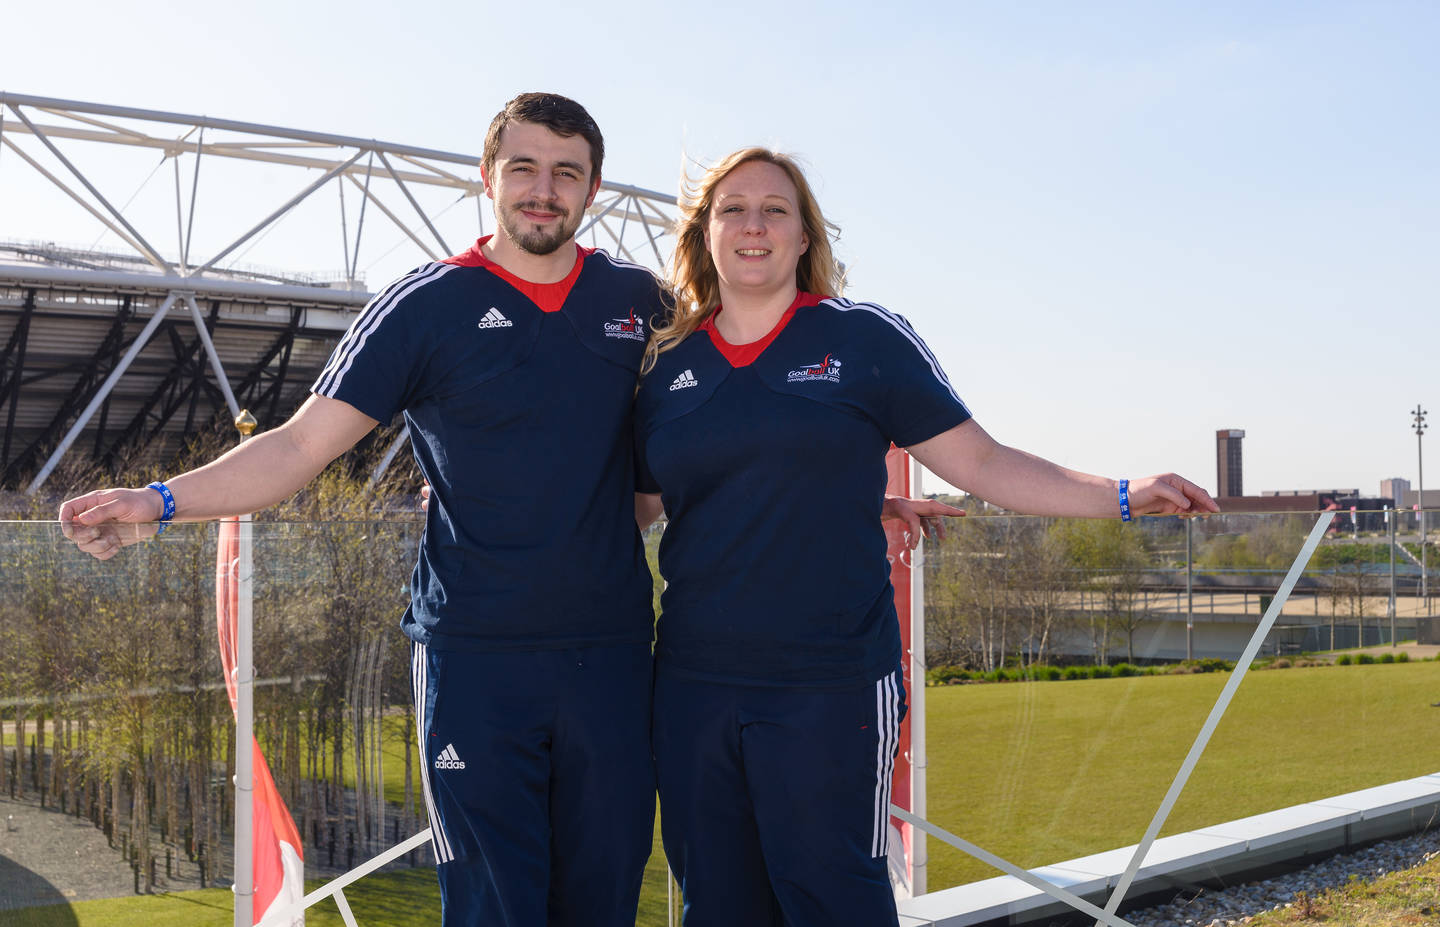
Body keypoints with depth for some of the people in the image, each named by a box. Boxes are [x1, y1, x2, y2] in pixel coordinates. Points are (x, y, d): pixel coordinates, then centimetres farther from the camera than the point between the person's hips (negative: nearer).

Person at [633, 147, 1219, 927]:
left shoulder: (863, 338, 3)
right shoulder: (666, 368, 10)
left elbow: (980, 462, 2)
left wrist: (1120, 496, -7)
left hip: (829, 684, -3)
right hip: (694, 684, 3)